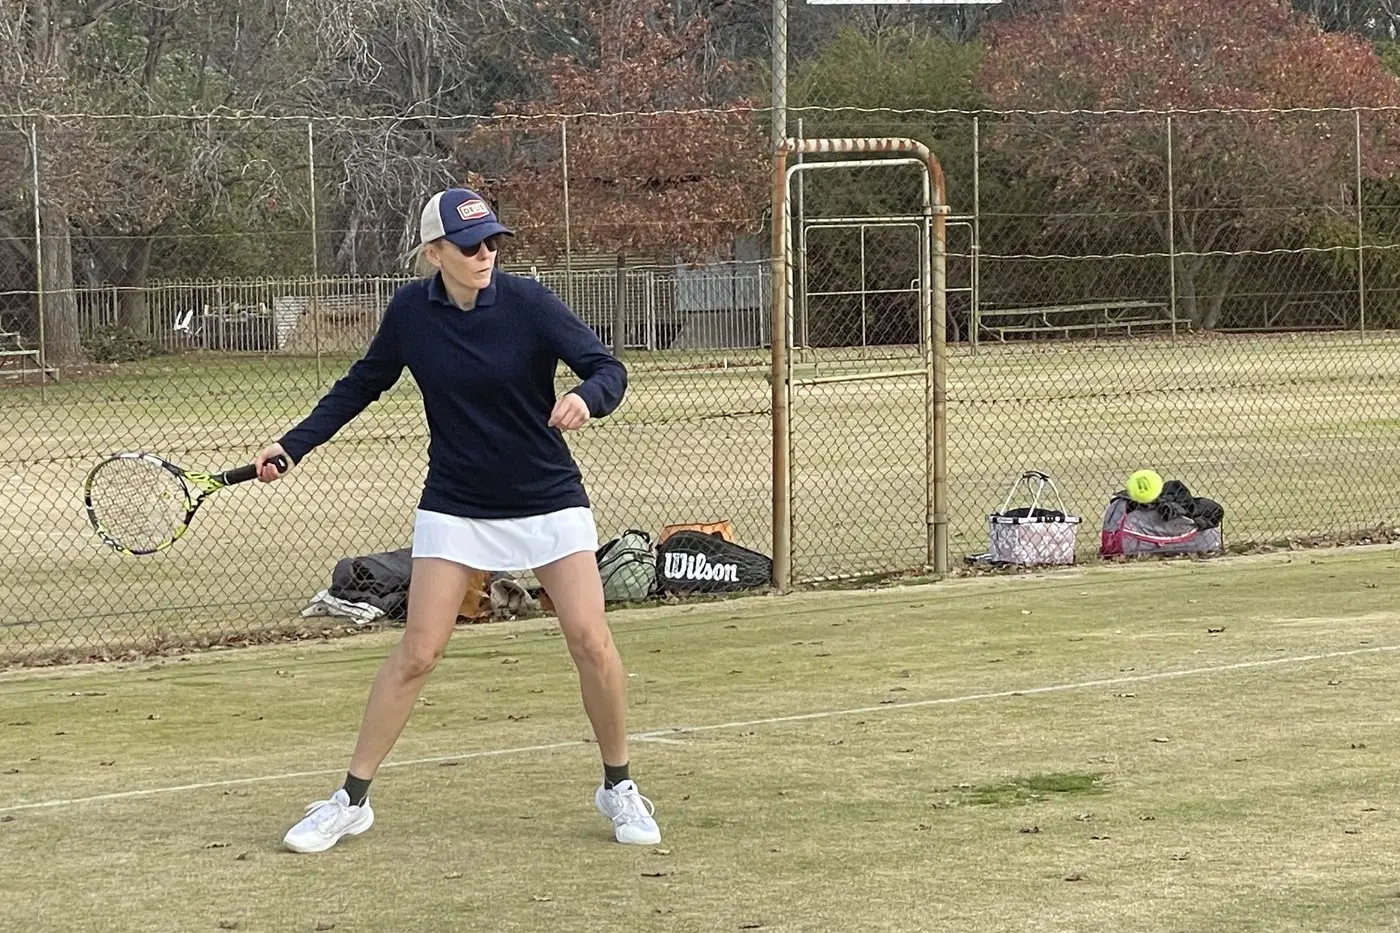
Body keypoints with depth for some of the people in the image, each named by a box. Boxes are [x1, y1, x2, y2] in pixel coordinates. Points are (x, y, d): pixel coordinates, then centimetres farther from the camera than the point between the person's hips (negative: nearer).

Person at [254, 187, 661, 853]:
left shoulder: (528, 303, -14)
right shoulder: (410, 311, -7)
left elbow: (609, 368, -16)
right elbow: (362, 384, 10)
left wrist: (586, 397, -39)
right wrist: (293, 447, 6)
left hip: (549, 501, -1)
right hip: (455, 505, 1)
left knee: (591, 641, -11)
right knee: (416, 652, -5)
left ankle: (618, 787, 10)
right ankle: (351, 800, 6)